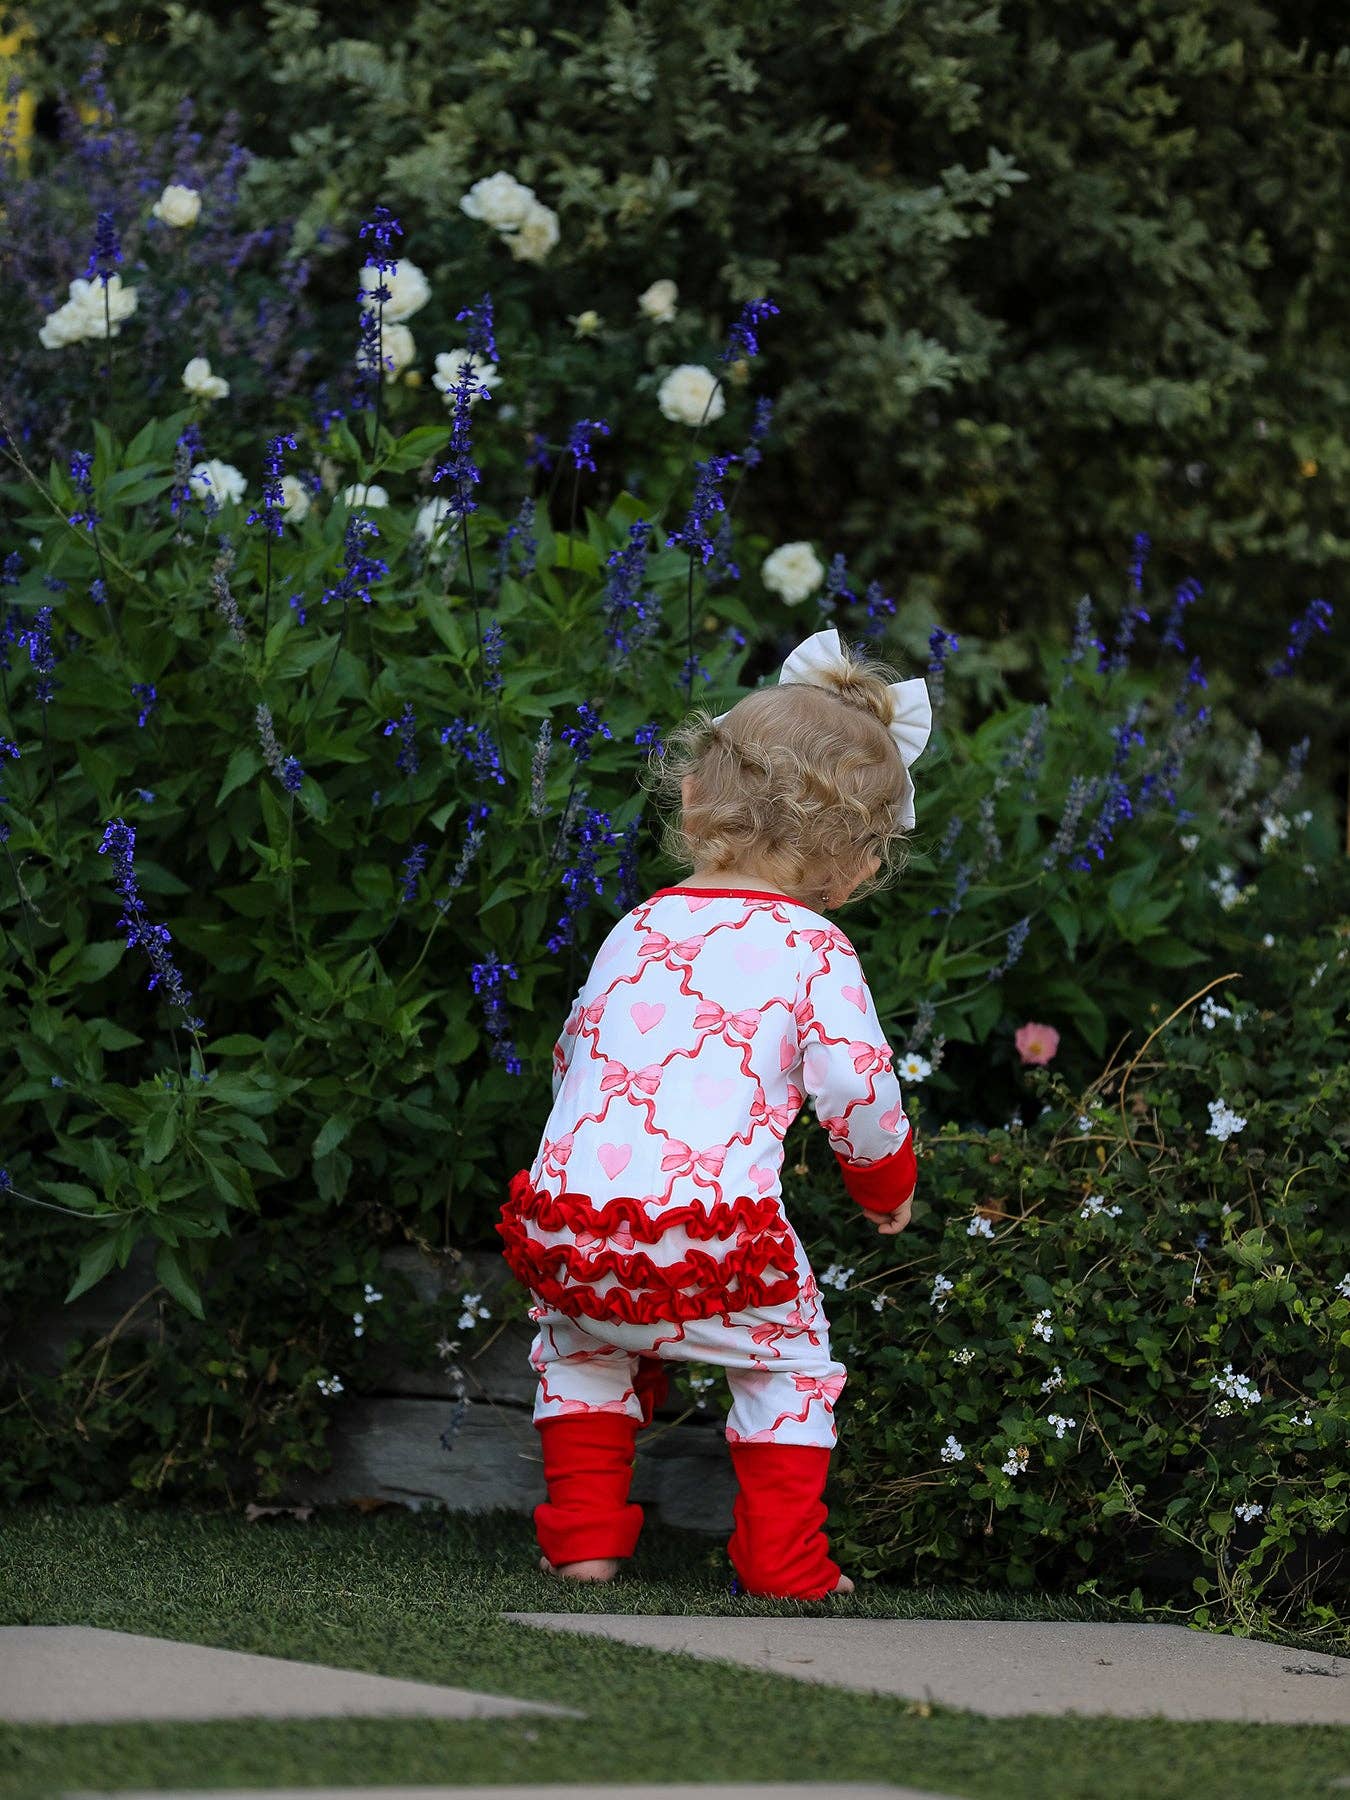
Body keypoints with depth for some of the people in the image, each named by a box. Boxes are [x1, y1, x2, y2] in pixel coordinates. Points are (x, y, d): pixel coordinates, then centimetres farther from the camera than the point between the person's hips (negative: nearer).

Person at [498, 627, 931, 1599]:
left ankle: (582, 1532, 26)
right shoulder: (814, 952, 2)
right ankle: (781, 1554, 16)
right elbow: (856, 1086, -2)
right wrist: (888, 1181, 19)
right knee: (790, 1356, 20)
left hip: (569, 1219, 4)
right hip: (710, 1238, -4)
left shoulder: (637, 929, 18)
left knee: (580, 1342, 31)